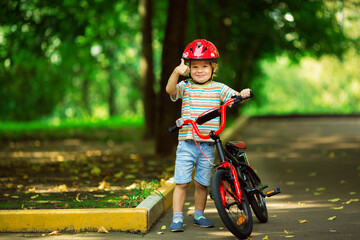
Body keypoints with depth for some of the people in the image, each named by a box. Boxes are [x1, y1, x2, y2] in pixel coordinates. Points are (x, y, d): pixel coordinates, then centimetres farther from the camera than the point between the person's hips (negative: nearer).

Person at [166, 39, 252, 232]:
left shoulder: (219, 89, 6)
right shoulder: (185, 87, 1)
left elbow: (236, 98, 1)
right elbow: (170, 89, -17)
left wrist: (244, 94, -22)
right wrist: (177, 72, -34)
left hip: (208, 145, 2)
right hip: (187, 143, -1)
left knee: (202, 183, 10)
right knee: (181, 182, -2)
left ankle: (199, 215, 27)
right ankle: (177, 218, 5)